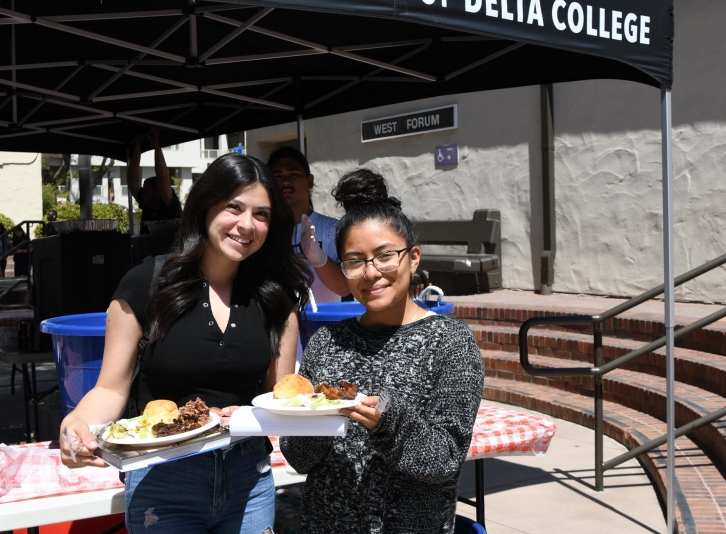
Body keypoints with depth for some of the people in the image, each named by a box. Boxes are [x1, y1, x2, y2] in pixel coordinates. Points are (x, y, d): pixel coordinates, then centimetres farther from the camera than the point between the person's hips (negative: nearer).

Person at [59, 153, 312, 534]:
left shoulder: (274, 297, -1)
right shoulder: (146, 285, -9)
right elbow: (111, 390, -5)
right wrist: (77, 424, -25)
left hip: (249, 480, 3)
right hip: (163, 482, -2)